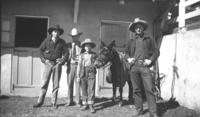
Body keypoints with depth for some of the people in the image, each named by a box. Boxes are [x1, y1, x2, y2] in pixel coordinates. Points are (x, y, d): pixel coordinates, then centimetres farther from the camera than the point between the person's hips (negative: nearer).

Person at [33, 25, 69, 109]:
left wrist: (62, 60, -4)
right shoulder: (47, 40, 4)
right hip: (48, 63, -1)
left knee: (56, 84, 3)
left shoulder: (62, 42, 6)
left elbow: (66, 52, 7)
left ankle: (54, 102, 10)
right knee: (44, 83, -4)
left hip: (57, 64, 1)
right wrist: (43, 59, 1)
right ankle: (40, 101, 2)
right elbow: (41, 49, 10)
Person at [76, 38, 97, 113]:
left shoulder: (94, 54, 6)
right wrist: (78, 76, 5)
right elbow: (79, 66, 9)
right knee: (84, 90, 6)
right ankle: (85, 104, 15)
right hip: (83, 74, 2)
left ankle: (91, 105, -3)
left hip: (91, 73, -2)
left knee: (91, 89, -7)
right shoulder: (82, 55, 9)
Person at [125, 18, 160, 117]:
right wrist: (128, 58, 3)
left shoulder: (149, 39, 11)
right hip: (134, 67, 3)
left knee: (149, 89, -8)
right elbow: (126, 52, 24)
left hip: (145, 67, -3)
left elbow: (156, 51, 8)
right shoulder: (131, 41, 17)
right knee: (136, 90, 7)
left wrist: (150, 60, -7)